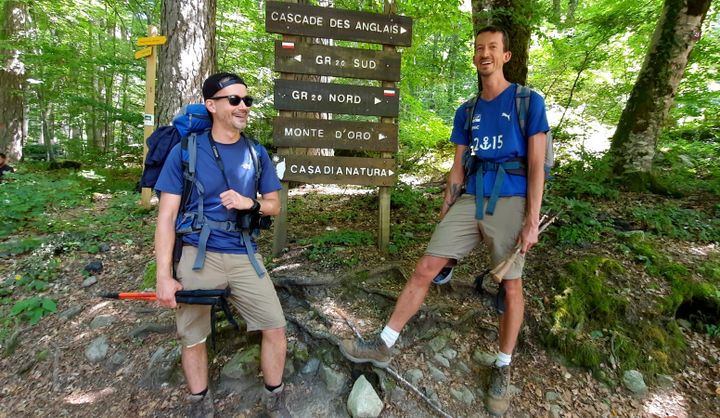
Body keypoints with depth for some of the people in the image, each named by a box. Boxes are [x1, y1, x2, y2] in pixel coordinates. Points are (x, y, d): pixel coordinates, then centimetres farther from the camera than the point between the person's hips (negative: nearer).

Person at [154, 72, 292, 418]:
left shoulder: (257, 153, 5)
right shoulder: (185, 151, -4)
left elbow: (275, 206, 9)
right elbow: (167, 216, -5)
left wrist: (250, 203, -14)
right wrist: (164, 275, -11)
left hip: (244, 256, 2)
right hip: (198, 255, -2)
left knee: (275, 328, 2)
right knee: (192, 339, 11)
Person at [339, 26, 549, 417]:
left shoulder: (529, 101, 1)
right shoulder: (466, 112, 13)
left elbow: (536, 165, -5)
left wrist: (532, 219, -12)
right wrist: (444, 216, 12)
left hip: (510, 203, -3)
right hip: (470, 200, 4)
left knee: (510, 286, 5)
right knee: (424, 269, -1)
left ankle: (502, 368, 26)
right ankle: (384, 345, 10)